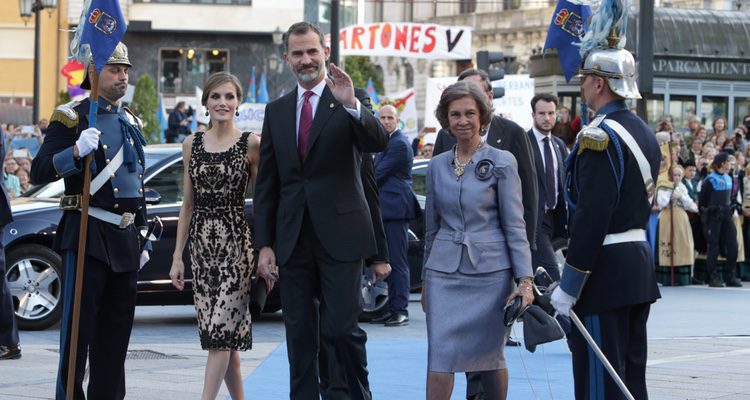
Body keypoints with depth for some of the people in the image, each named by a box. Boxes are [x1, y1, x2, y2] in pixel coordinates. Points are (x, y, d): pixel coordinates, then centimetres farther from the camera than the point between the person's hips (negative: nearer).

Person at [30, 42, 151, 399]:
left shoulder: (131, 122, 17)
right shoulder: (71, 118, -4)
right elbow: (38, 172, -12)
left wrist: (143, 239, 20)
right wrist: (76, 151, -29)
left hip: (126, 238, 7)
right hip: (88, 236, -7)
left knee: (116, 330, 9)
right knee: (79, 326, -6)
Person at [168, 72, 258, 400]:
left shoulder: (251, 144, -2)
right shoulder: (192, 144, 9)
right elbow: (188, 204, 12)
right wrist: (177, 257, 9)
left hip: (236, 240, -4)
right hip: (202, 241, 4)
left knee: (221, 328, -11)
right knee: (222, 333, 7)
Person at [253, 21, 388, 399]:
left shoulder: (348, 103, 0)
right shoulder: (277, 110, 11)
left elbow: (379, 142, -18)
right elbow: (266, 184, 11)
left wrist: (351, 105, -35)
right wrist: (264, 245, 6)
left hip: (339, 236, -4)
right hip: (293, 239, 4)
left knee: (340, 329, -8)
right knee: (299, 336, 7)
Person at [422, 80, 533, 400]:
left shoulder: (502, 163, -1)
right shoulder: (437, 166, 9)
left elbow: (515, 226, -3)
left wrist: (524, 279, -10)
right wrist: (425, 280, 18)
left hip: (490, 271, -2)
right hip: (445, 272, 3)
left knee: (491, 356, 6)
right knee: (440, 357, -7)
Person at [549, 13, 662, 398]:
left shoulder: (599, 137, -17)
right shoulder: (645, 132, 12)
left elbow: (591, 216, -22)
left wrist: (569, 285, -20)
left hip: (605, 270, -9)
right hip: (640, 264, 9)